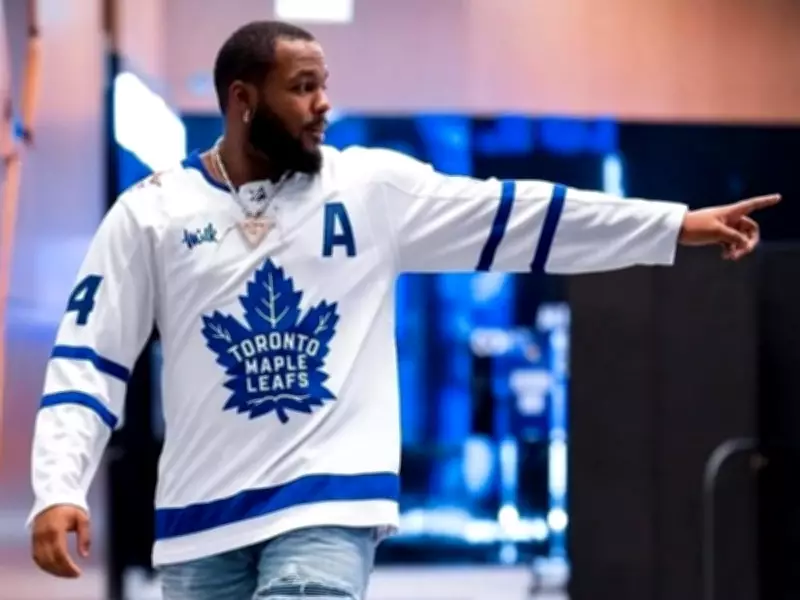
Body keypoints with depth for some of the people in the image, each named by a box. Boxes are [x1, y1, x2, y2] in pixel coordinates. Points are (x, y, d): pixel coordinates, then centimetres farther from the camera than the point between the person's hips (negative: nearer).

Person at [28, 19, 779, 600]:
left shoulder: (373, 186, 3)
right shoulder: (151, 212, 0)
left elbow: (517, 214, 2)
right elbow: (87, 362, 0)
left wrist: (677, 225, -3)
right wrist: (58, 491, -13)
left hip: (331, 509, -1)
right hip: (203, 520, 1)